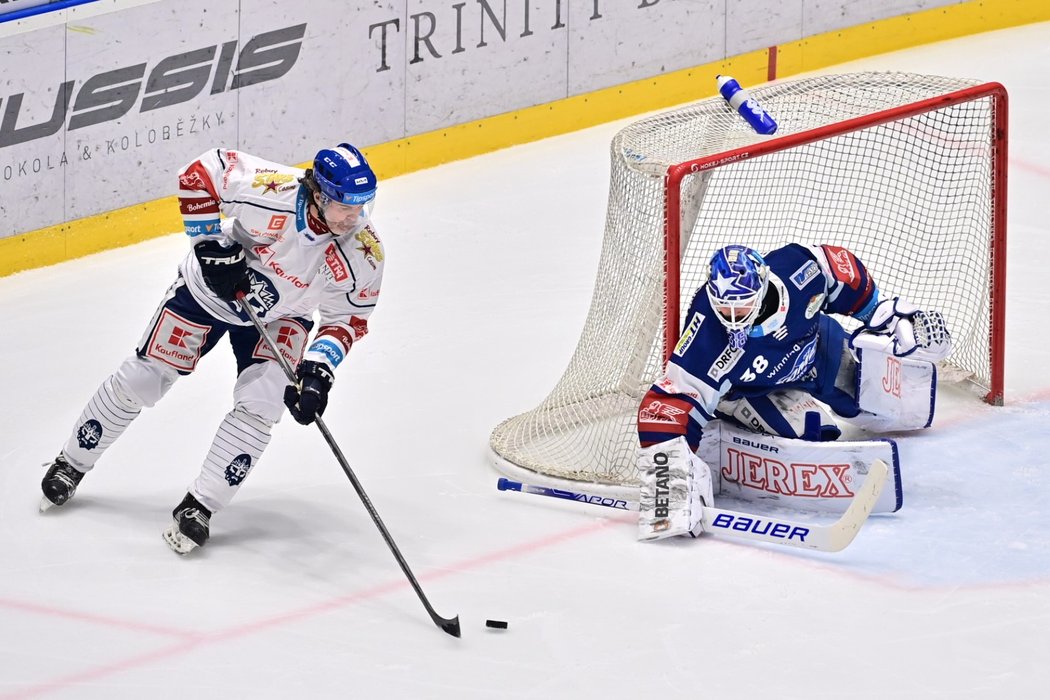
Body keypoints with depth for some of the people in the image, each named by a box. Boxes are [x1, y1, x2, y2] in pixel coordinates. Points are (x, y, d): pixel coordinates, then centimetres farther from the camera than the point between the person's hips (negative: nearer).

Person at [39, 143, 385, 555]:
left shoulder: (363, 253, -27)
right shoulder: (272, 191, -37)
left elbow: (349, 317, -14)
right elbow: (199, 175, -24)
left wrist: (318, 370, -28)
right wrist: (211, 244, -27)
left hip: (279, 317, 2)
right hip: (211, 287, -2)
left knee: (260, 404, -17)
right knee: (141, 378, 4)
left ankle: (199, 507, -3)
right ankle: (72, 463, 27)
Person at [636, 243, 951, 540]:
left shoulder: (795, 267, -35)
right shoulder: (706, 346, -41)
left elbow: (840, 267, -14)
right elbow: (669, 401, -42)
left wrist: (883, 312, -6)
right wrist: (670, 472, -52)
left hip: (818, 349, 3)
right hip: (755, 389, -3)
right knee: (808, 430, -30)